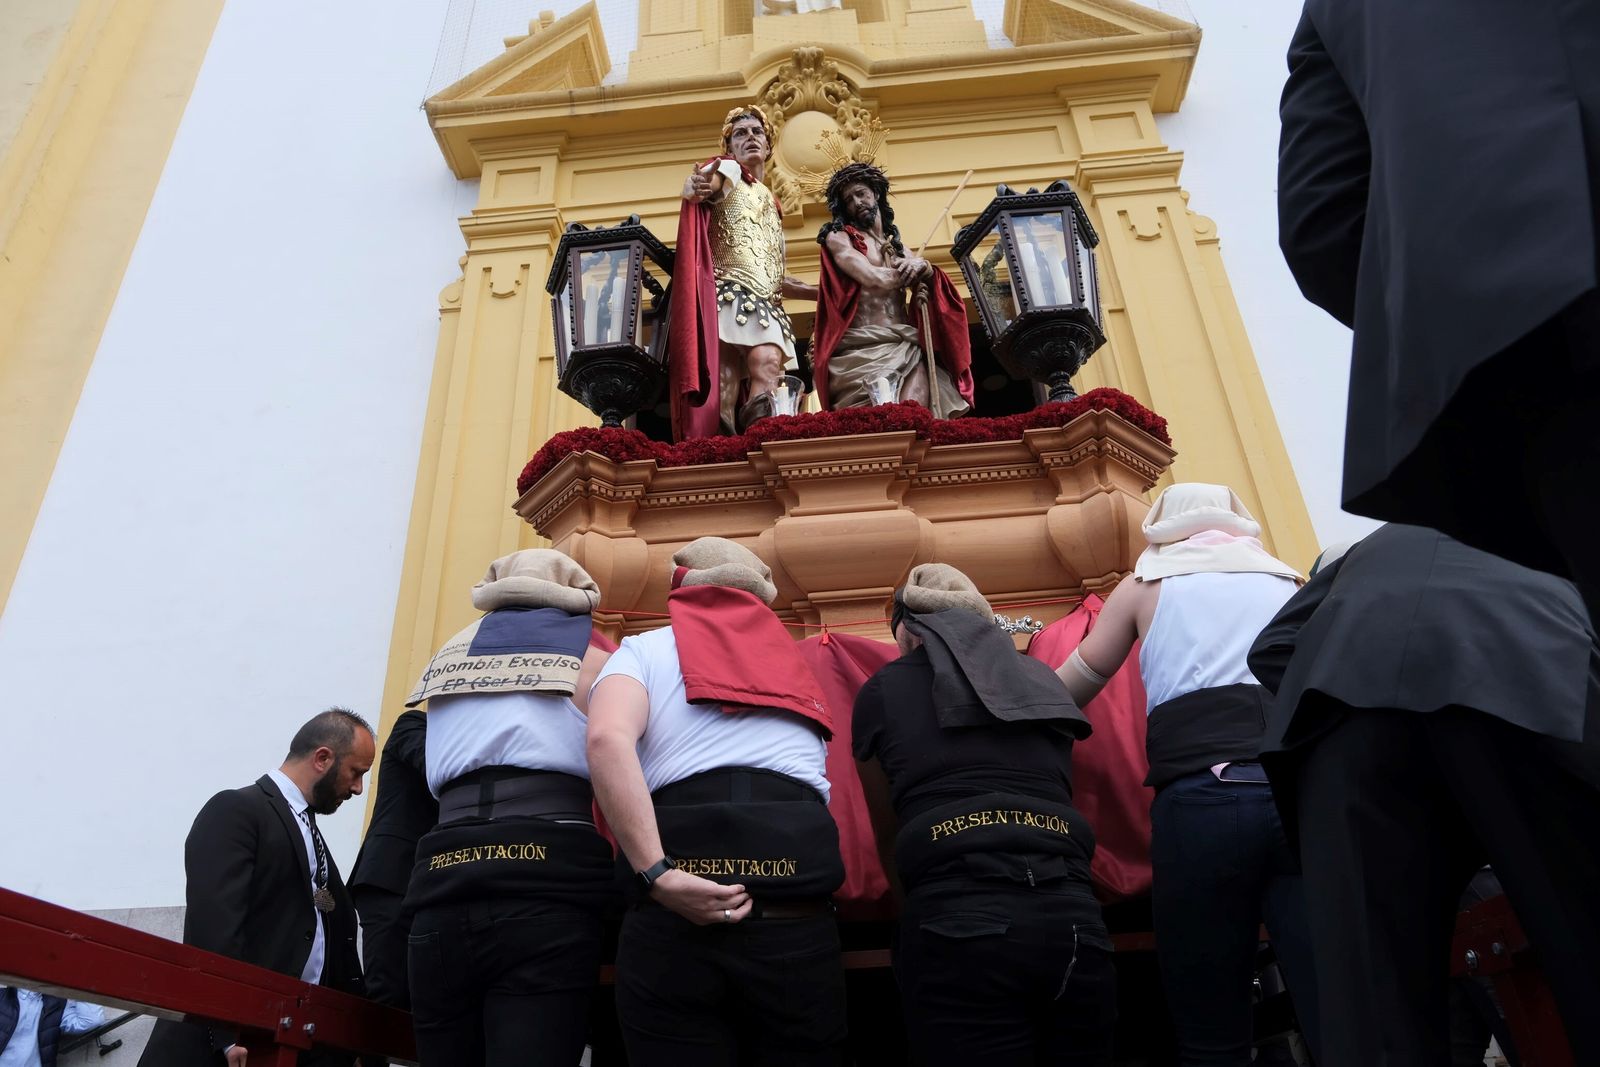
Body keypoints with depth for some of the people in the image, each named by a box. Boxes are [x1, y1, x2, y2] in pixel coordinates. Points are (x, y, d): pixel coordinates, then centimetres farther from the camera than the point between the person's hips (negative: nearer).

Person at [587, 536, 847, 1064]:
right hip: (798, 920, 3)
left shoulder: (644, 648, 13)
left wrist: (657, 874, -13)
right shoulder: (797, 661, 28)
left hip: (675, 917, -2)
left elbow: (607, 740, -8)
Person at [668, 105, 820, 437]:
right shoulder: (729, 170, 13)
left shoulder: (771, 203, 33)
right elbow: (690, 186, -12)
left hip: (766, 303, 6)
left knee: (767, 366, -19)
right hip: (732, 293, -6)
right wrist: (699, 186, -37)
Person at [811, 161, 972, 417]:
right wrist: (916, 265, 7)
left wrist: (923, 267, -11)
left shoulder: (896, 245, 27)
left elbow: (927, 282, 13)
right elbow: (873, 277, -8)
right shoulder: (838, 237, 9)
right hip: (864, 346, -3)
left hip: (905, 345, 4)